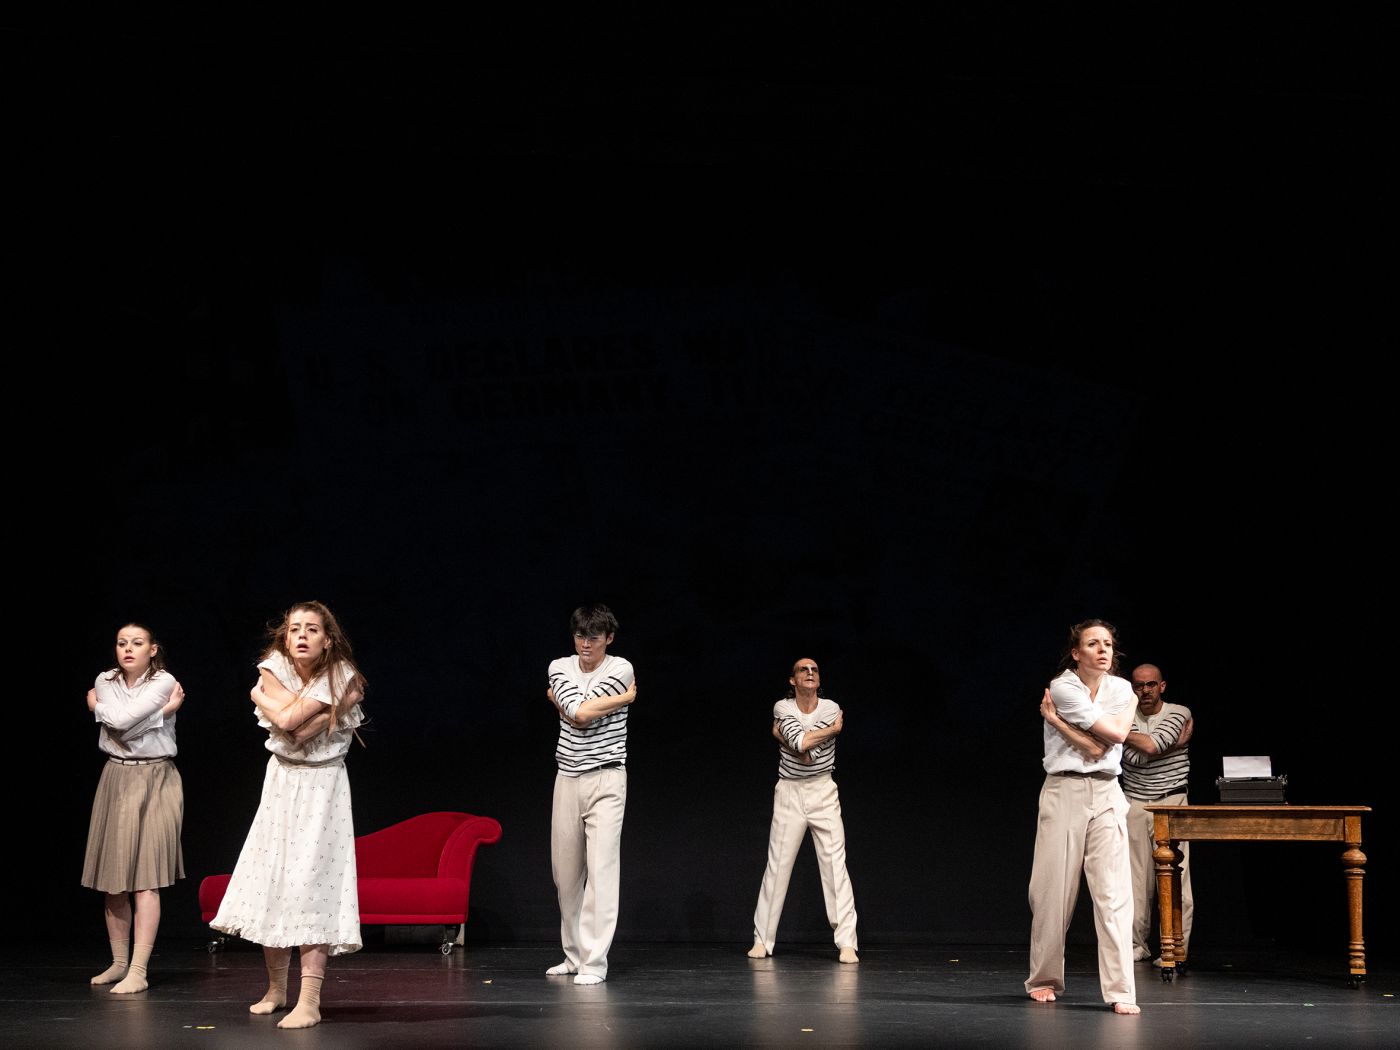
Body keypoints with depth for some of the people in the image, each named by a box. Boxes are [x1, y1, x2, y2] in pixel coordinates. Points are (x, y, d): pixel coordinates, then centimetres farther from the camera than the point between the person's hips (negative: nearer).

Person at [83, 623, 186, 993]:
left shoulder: (164, 682, -6)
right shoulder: (105, 681, 6)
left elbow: (122, 719, -17)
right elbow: (120, 723, -11)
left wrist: (98, 706, 0)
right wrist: (166, 710, -12)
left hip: (155, 781, -4)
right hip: (116, 779, 4)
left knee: (145, 878, -10)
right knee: (113, 881, 6)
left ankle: (138, 972, -14)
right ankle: (119, 962, 19)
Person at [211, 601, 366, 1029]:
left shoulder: (341, 676, -12)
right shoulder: (273, 668, -1)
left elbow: (290, 722, -21)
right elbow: (291, 723, -16)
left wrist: (262, 697, -9)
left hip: (322, 785, -4)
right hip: (282, 781, 4)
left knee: (312, 884, -13)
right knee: (270, 881, 6)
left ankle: (309, 1002, -16)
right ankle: (276, 988, 23)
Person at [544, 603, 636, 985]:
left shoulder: (621, 669, -6)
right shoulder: (560, 667, 7)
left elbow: (578, 714, -16)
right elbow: (578, 712, -11)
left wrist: (559, 700, 1)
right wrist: (625, 697, -6)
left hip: (605, 779, -5)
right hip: (567, 779, 5)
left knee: (601, 868, -11)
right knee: (566, 872, 8)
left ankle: (594, 962, -14)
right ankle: (574, 955, 20)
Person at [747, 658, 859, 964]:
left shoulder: (831, 708, -3)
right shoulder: (782, 708, -1)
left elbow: (806, 754, -14)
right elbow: (801, 745, -18)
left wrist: (783, 734, -4)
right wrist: (834, 728, -6)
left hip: (823, 793, 0)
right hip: (789, 793, 0)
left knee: (835, 864, -7)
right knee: (777, 865, 1)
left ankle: (847, 943, -8)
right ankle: (762, 939, 10)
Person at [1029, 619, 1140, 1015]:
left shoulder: (1120, 688, 6)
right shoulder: (1061, 688, -7)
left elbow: (1098, 749, -7)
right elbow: (1115, 734, -13)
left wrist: (1055, 719, -7)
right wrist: (1131, 704, 2)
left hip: (1106, 794, 3)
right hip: (1064, 792, -3)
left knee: (1113, 891, -8)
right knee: (1053, 890, 2)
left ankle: (1121, 992, -12)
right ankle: (1044, 980, 20)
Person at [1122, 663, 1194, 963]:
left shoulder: (1179, 713, 1)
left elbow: (1151, 745, -15)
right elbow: (1136, 758, -10)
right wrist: (1176, 743, -11)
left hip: (1172, 803, -1)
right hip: (1135, 805, 2)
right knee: (1136, 879, -1)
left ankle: (1176, 947, -4)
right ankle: (1137, 944, 7)